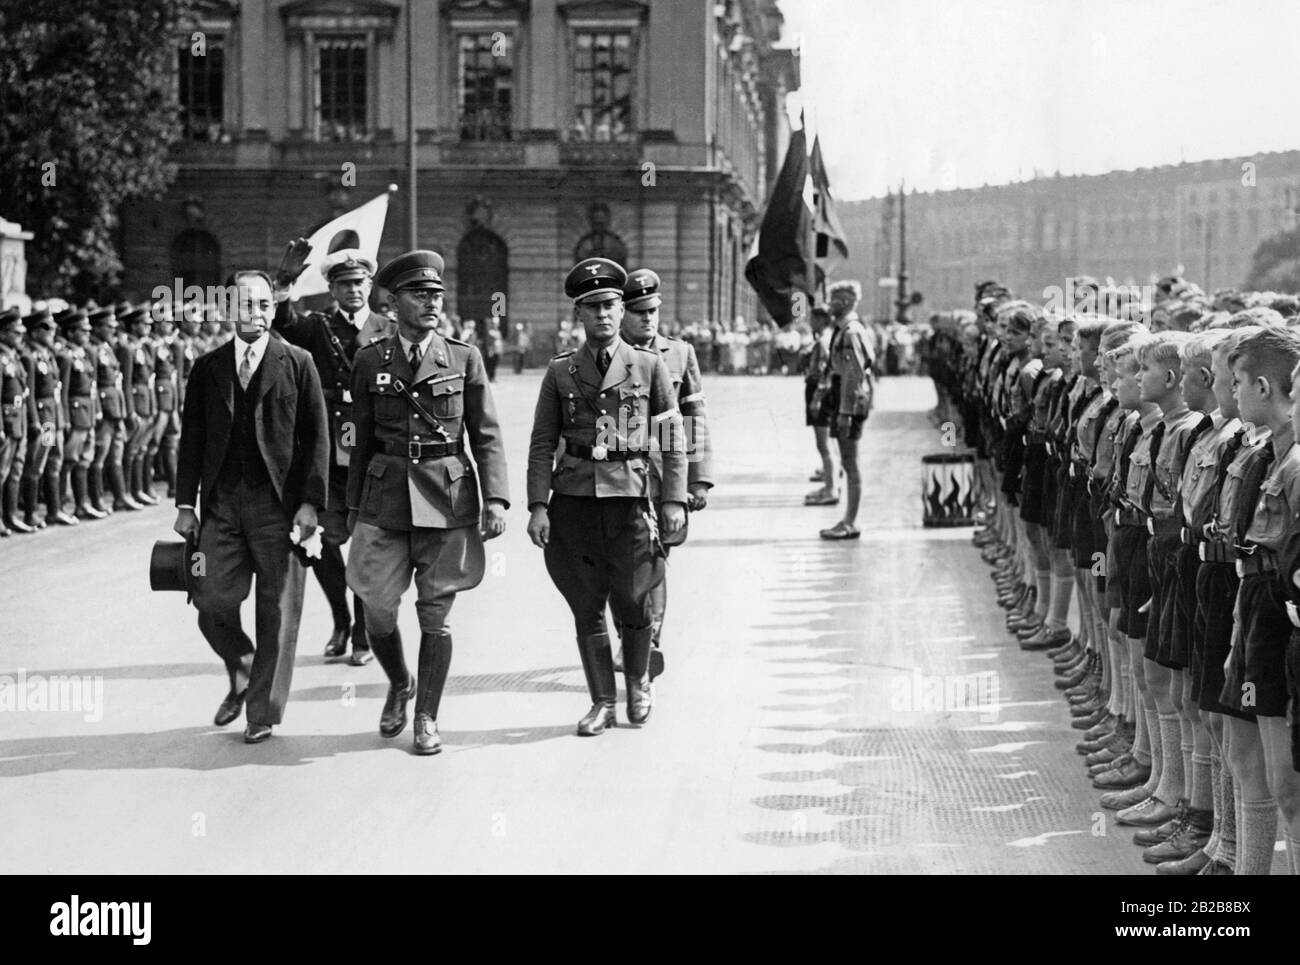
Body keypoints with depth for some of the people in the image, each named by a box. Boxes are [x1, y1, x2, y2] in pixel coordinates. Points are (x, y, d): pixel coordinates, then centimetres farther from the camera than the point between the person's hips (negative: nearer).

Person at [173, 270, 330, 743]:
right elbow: (191, 439, 11)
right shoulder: (208, 368, 11)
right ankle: (241, 680, 26)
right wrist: (185, 504, 4)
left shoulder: (297, 363, 3)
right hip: (221, 501, 2)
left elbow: (316, 437, 1)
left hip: (278, 500, -2)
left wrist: (311, 502, -8)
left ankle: (264, 712, 10)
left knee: (277, 610, 0)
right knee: (212, 602, -2)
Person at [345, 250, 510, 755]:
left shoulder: (464, 359, 3)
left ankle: (427, 718, 15)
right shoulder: (369, 361, 6)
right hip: (386, 497, 1)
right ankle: (399, 684, 29)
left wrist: (495, 499, -7)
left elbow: (487, 436, 3)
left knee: (435, 613, 2)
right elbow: (362, 439, 12)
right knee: (376, 610, -1)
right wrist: (353, 505, 13)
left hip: (448, 497, -1)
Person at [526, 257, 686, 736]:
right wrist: (538, 506, -3)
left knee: (633, 604, 1)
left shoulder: (649, 366, 4)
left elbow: (673, 440, 5)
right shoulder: (560, 371, 7)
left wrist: (674, 500, -3)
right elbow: (542, 444, 6)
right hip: (573, 499, 1)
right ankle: (602, 703, 16)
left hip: (630, 497, -1)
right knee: (586, 609, 4)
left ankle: (638, 682, 28)